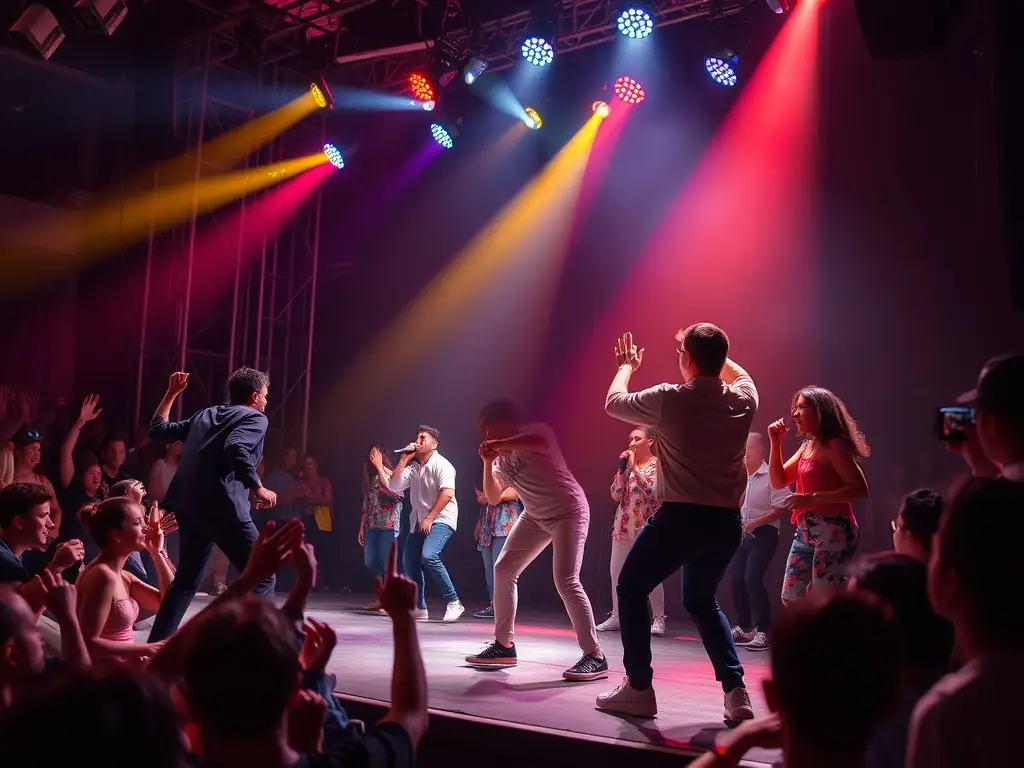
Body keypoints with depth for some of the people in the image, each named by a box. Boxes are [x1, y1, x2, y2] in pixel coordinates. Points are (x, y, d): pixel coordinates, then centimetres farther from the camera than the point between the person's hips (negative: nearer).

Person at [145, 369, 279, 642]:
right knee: (261, 576, -1)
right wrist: (259, 488, -14)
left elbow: (158, 429, 30)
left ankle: (157, 644, 24)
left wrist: (171, 393, 39)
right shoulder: (255, 417, 3)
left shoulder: (206, 415, 24)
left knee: (186, 579, 22)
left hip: (187, 504, 8)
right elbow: (236, 449, -18)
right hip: (222, 506, -8)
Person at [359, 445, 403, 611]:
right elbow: (366, 505, 16)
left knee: (387, 562, -10)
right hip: (372, 526, 7)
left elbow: (391, 490, -25)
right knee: (371, 562, 6)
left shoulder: (392, 474, -3)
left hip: (389, 526, -7)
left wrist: (379, 466, -20)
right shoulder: (370, 478, 16)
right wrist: (362, 527, 11)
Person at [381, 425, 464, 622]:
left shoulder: (441, 465, -12)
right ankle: (420, 608, 22)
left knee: (428, 556, -28)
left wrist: (429, 518, -23)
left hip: (441, 519, -8)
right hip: (418, 521, 8)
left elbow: (447, 493, -24)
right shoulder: (413, 466, 10)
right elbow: (394, 486, 0)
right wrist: (403, 460, -4)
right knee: (410, 563, 8)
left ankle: (453, 602, -19)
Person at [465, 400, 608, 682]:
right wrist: (488, 463, -7)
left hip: (568, 511, -8)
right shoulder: (501, 459, 8)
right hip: (535, 516, 9)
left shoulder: (535, 431, -15)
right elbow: (493, 498, 5)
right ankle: (504, 645, 14)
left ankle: (595, 656, -14)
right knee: (503, 569, 3)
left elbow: (541, 441, -41)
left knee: (566, 581, -20)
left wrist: (498, 444, -33)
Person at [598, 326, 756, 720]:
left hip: (680, 517, -5)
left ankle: (638, 688, 12)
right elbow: (740, 374, 28)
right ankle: (735, 690, 12)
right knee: (701, 600, 24)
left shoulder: (669, 399, -11)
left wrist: (626, 365, 25)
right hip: (726, 521, 5)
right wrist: (711, 350, 34)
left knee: (631, 589, 14)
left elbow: (613, 403, 8)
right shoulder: (743, 400, 1)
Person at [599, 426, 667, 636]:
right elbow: (616, 495, 7)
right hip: (623, 526, 6)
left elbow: (653, 492, -19)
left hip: (646, 527, -6)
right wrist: (622, 470, -4)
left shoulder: (658, 465, -4)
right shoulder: (627, 463, 13)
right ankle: (616, 616, 15)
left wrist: (634, 469, -16)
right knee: (616, 571, 6)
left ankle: (658, 619, -1)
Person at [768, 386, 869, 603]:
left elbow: (860, 489, -20)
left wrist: (812, 498, -23)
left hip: (832, 532, -9)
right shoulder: (807, 446, 14)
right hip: (805, 533, 9)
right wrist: (776, 442, 5)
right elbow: (778, 481, 15)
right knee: (791, 598, 11)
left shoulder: (834, 445, -12)